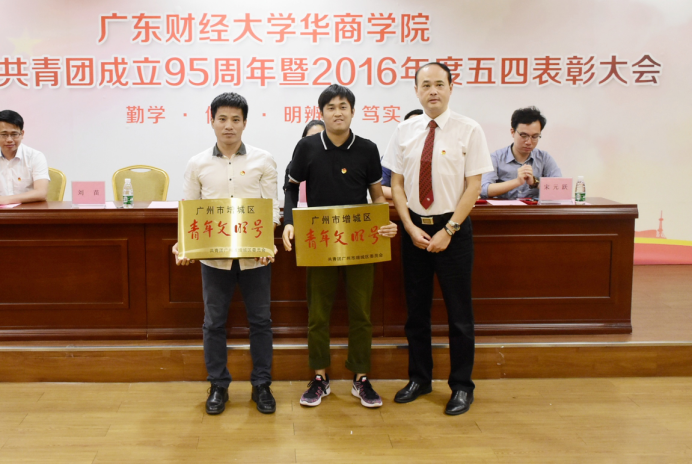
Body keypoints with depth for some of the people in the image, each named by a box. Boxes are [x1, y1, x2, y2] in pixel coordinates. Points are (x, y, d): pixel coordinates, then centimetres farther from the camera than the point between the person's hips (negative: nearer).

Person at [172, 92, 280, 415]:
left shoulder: (262, 160, 1)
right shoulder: (197, 164, 4)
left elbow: (272, 206, 1)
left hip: (255, 255, -1)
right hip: (214, 255, 1)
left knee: (260, 320, 7)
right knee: (214, 322, 8)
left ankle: (261, 385, 22)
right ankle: (218, 386, 23)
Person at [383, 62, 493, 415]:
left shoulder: (468, 130, -6)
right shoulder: (404, 131, 4)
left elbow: (473, 187, -8)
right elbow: (396, 183, 4)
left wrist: (448, 231, -14)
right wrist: (411, 227, -7)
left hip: (453, 228, -3)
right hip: (413, 228, 3)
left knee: (458, 310, 5)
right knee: (416, 307, 12)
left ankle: (461, 386, 21)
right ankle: (419, 379, 29)